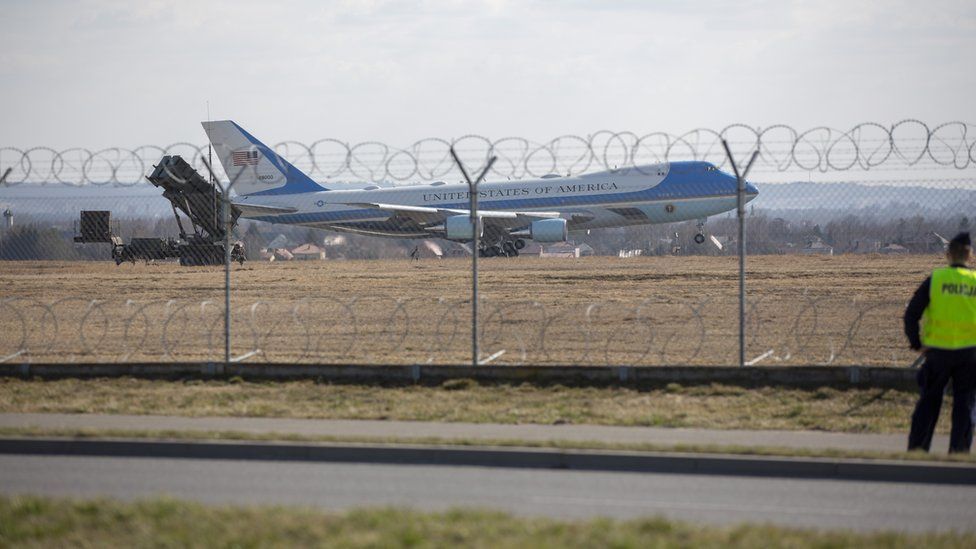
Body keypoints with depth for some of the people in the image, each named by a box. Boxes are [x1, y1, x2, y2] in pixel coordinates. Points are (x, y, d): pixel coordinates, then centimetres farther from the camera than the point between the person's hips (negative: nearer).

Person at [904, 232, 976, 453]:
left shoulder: (935, 279, -3)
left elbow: (911, 314, -6)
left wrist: (916, 344, 2)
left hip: (938, 351, 0)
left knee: (929, 402, 10)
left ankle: (916, 447, 10)